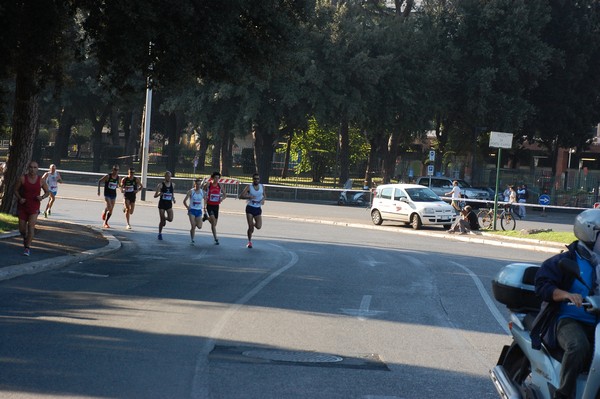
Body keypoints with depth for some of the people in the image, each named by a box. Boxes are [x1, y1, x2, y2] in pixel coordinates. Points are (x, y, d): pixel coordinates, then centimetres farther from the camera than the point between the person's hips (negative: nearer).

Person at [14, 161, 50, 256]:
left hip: (34, 207, -1)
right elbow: (16, 190, 2)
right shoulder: (22, 179, -5)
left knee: (31, 226, -16)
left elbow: (47, 192, 9)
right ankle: (25, 238, 39)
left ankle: (27, 248, -11)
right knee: (22, 229, 4)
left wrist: (42, 197, -12)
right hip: (22, 207, 1)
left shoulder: (41, 180, -2)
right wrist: (19, 198, -16)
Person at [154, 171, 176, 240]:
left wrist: (173, 198, 2)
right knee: (162, 220, -1)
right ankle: (160, 234, 18)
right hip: (162, 204, -3)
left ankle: (165, 218, 26)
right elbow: (155, 195, -6)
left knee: (170, 219, -11)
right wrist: (159, 194, -27)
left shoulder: (173, 185, 3)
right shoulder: (161, 185, -8)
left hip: (169, 204, 3)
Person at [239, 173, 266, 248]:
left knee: (258, 226, -8)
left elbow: (264, 195, 19)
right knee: (250, 227, -4)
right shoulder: (249, 187, -6)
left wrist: (263, 199, -4)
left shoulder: (262, 187, 4)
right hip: (250, 208, -3)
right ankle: (249, 241, 15)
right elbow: (241, 196, -11)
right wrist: (249, 197, -28)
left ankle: (254, 224, 30)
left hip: (258, 209, 3)